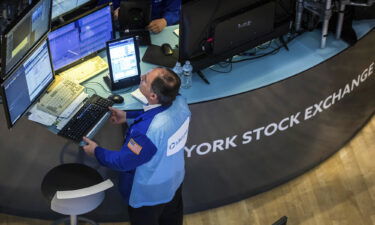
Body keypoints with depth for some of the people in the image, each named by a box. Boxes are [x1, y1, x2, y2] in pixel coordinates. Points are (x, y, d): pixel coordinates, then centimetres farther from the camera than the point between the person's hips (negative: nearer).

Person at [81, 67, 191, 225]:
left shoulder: (146, 130, -44)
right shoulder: (180, 102, -23)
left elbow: (122, 162, -26)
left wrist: (96, 151, -9)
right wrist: (128, 116, 5)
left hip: (149, 194, -6)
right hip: (175, 180, 6)